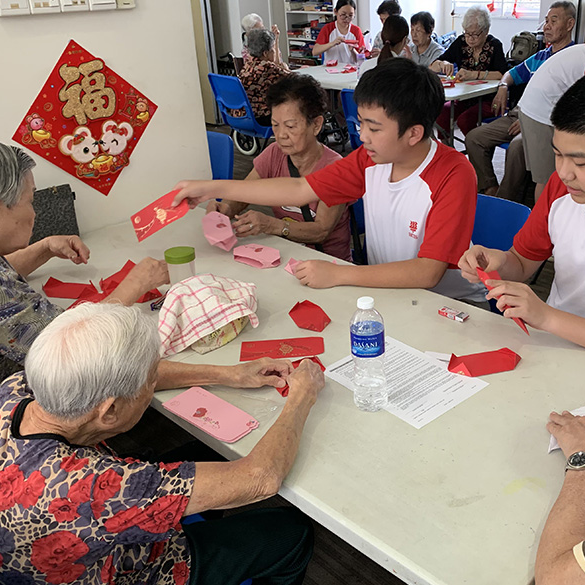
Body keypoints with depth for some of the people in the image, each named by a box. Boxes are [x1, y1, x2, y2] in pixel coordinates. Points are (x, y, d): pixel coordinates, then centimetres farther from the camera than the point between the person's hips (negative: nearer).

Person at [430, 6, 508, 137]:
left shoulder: (494, 45, -6)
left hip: (487, 100, -4)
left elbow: (504, 74, -21)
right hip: (464, 98, 4)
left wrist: (474, 74, -31)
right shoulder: (461, 42, 5)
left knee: (464, 120, -31)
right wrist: (443, 64, -16)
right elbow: (432, 67, 7)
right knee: (441, 114, -25)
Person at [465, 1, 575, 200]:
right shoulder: (539, 56, 22)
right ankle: (490, 190, -8)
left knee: (517, 146, -38)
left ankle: (503, 202, -26)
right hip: (518, 114, 8)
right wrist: (503, 87, 13)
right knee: (474, 138, -9)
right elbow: (513, 73, 38)